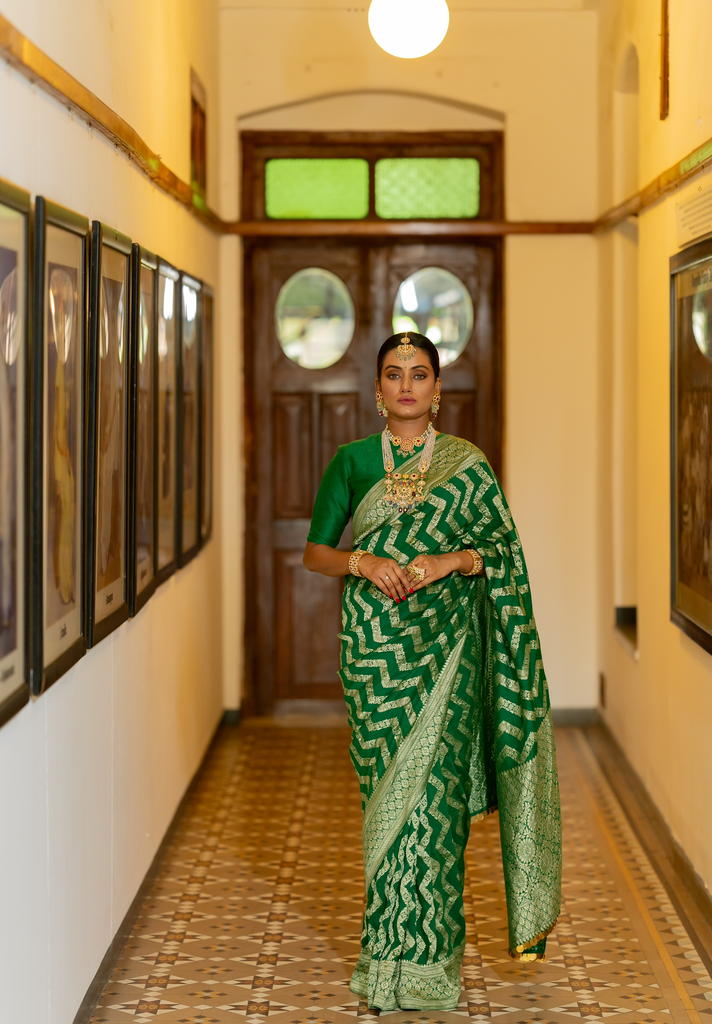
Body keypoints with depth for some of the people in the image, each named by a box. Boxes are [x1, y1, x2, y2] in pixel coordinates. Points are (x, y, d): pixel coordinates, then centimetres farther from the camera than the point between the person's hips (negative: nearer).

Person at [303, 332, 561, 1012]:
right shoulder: (351, 460, 8)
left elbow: (505, 550, 4)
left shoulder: (466, 464, 5)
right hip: (375, 644, 1)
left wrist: (453, 560, -13)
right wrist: (362, 561, -12)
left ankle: (420, 956, 3)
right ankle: (394, 947, 15)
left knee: (430, 788, -5)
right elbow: (314, 552, 7)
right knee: (388, 785, 3)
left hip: (443, 646, -1)